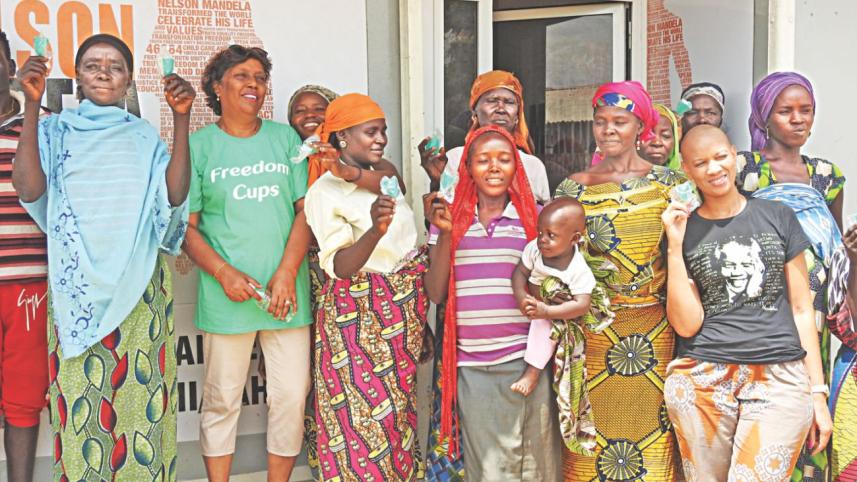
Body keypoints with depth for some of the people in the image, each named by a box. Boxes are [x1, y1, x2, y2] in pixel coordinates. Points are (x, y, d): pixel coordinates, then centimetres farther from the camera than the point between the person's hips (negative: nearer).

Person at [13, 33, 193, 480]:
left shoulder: (144, 136, 10)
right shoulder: (55, 130, 8)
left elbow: (175, 194, -6)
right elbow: (29, 189, -10)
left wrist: (181, 118, -13)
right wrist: (31, 104, -14)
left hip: (137, 288, 1)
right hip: (77, 289, 0)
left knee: (140, 397, 1)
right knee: (80, 399, 1)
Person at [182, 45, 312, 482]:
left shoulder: (285, 138, 9)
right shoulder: (199, 144, 4)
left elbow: (306, 209, 4)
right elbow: (186, 226, 2)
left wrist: (287, 273, -8)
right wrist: (225, 273, -12)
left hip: (286, 291, 2)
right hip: (227, 294, -2)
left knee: (291, 396, 4)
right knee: (221, 400, 6)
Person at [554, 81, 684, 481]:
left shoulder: (667, 183, 4)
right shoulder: (574, 187, 5)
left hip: (655, 332, 0)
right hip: (594, 329, 1)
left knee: (652, 436, 6)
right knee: (592, 437, 5)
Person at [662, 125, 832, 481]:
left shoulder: (778, 217, 8)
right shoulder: (683, 231, 6)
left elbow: (801, 309, 9)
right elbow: (686, 324, -4)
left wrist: (818, 391, 5)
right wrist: (675, 246, -7)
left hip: (781, 378, 0)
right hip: (701, 382, 0)